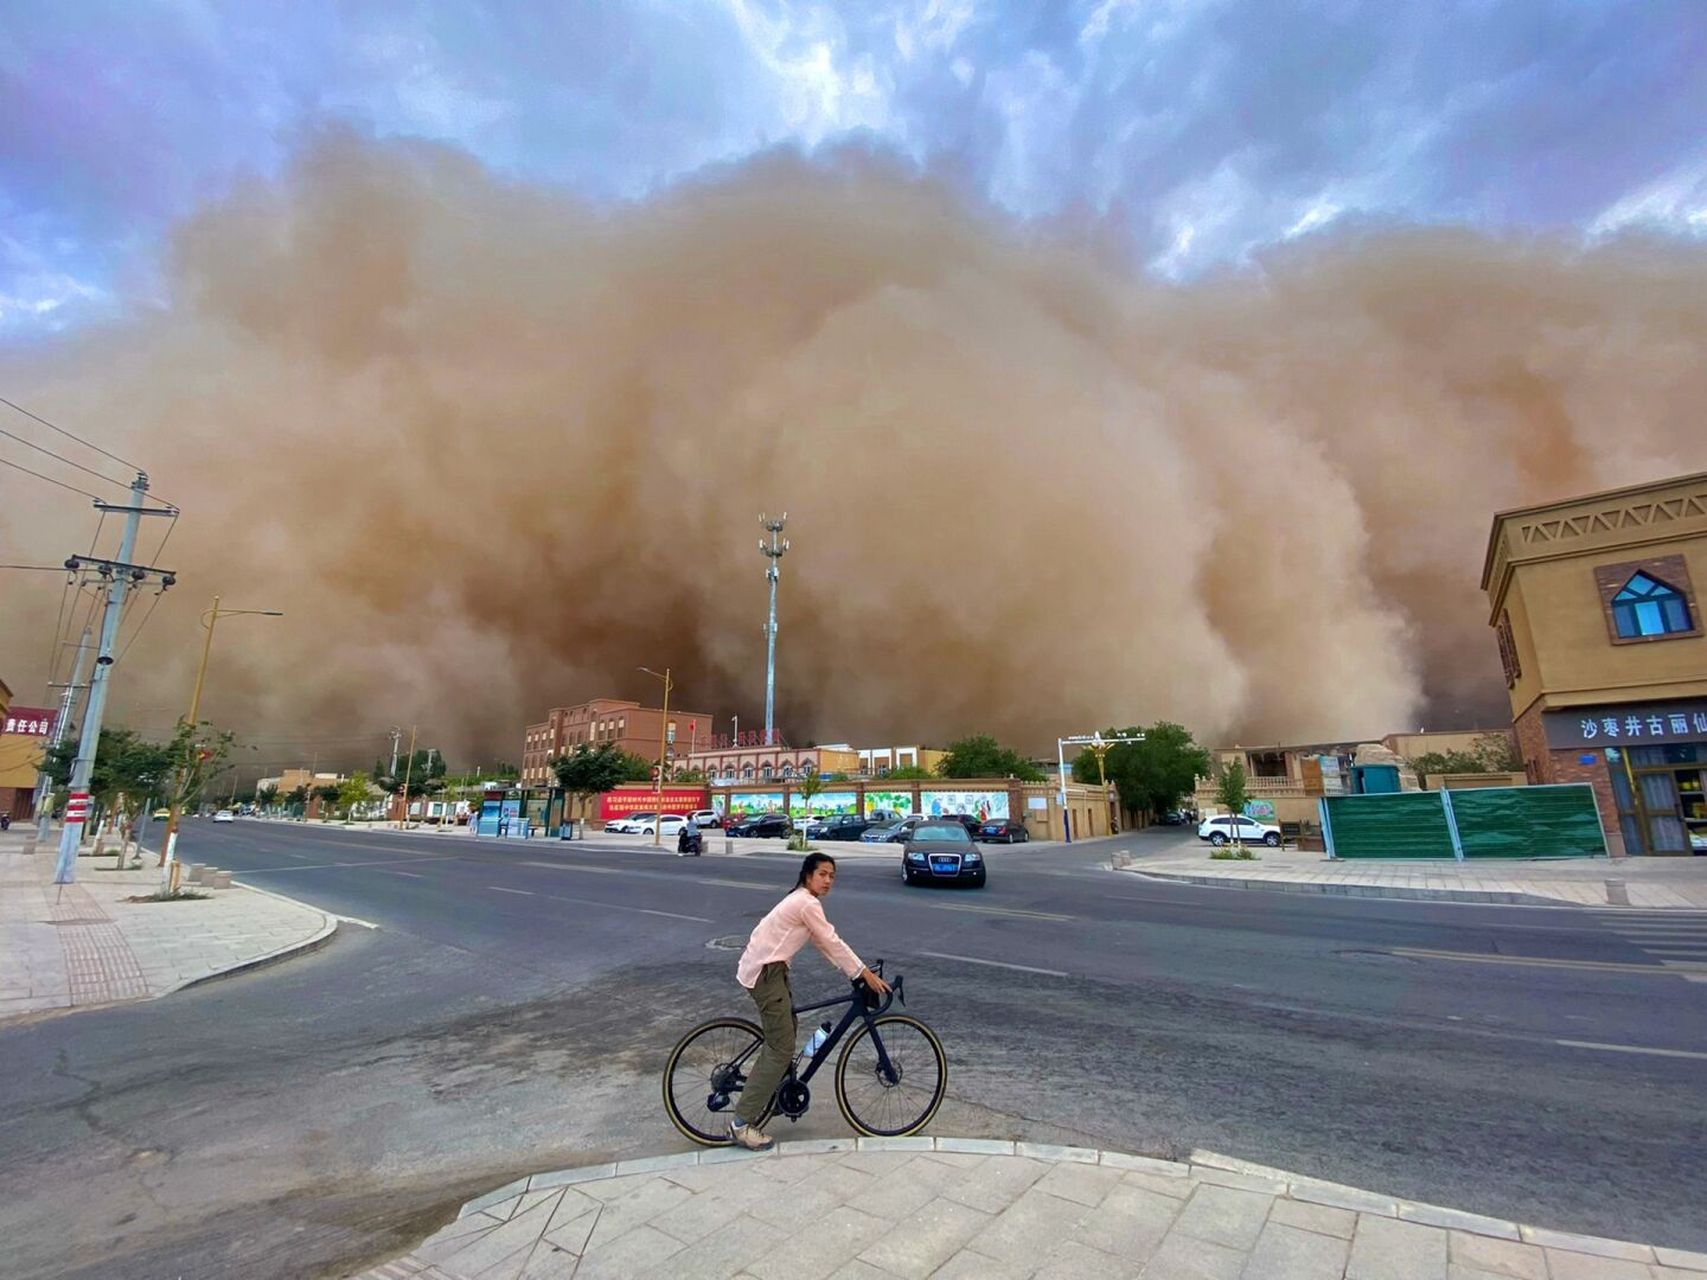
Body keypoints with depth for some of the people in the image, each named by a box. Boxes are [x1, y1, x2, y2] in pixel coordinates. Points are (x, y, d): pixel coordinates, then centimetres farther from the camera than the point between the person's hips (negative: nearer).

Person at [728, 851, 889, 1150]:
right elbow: (833, 943, -15)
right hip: (765, 972, -10)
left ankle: (758, 1094, 37)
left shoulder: (803, 901, 13)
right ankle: (742, 1124, 0)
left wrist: (858, 971, 13)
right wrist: (865, 974, -7)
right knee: (782, 1049, -6)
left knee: (784, 1032, 23)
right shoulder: (808, 904, -18)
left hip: (769, 968, 10)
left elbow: (823, 943, 16)